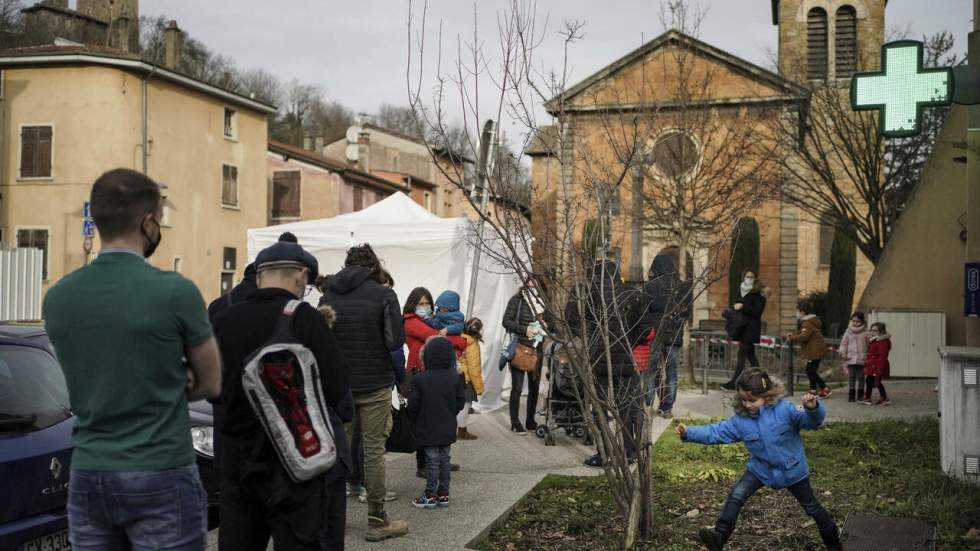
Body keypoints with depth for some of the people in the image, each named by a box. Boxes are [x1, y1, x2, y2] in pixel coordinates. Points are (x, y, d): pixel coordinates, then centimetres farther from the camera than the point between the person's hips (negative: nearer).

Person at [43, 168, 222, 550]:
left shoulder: (58, 298, 2)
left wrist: (171, 379, 1)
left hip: (88, 477, 5)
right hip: (161, 479, -5)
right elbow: (211, 384, -1)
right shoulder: (175, 292, -14)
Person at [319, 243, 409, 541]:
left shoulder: (328, 297, 3)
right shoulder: (384, 295, -8)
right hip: (375, 385, -3)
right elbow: (396, 340, -14)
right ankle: (377, 521, 8)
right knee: (374, 451, 2)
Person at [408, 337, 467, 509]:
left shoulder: (421, 379, -15)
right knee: (444, 459, 13)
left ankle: (430, 495, 8)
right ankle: (443, 494, 18)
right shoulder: (455, 378, -5)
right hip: (448, 428, 3)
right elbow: (460, 402, 2)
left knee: (432, 461, 3)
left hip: (427, 429, -3)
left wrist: (414, 418, 10)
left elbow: (413, 405, -10)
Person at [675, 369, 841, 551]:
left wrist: (813, 408, -52)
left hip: (792, 469, -3)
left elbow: (813, 421, -29)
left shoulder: (784, 410, -25)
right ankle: (719, 536, -11)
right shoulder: (740, 419, -13)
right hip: (761, 469, 3)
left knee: (811, 507, 15)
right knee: (736, 496, -15)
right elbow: (716, 432, -11)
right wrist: (689, 433, -21)